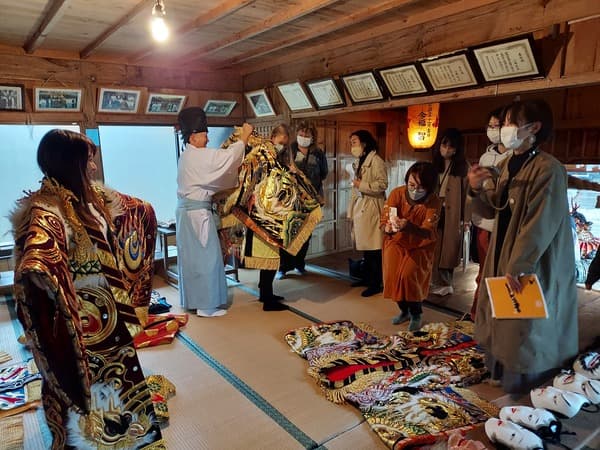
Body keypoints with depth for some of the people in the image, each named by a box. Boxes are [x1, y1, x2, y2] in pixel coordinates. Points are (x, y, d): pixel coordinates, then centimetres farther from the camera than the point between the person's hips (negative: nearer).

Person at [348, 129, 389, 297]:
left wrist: (361, 185, -14)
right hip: (360, 206, 8)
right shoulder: (359, 161, 17)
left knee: (373, 249, -3)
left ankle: (376, 284, 5)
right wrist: (352, 210, 15)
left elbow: (382, 184, -19)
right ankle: (367, 278, 25)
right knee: (364, 246, 13)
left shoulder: (376, 160, -10)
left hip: (372, 208, -8)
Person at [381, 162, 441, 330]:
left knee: (409, 274, -22)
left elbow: (428, 232, -28)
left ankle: (416, 314, 6)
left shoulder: (434, 202, -19)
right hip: (396, 243, 2)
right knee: (392, 275, -15)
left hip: (420, 247, -2)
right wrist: (389, 227, -43)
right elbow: (385, 220, -17)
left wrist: (408, 226, -48)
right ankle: (404, 310, 15)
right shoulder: (397, 193, -16)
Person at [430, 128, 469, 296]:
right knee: (433, 248, 1)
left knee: (448, 249, 3)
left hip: (452, 215, -3)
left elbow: (466, 193, -5)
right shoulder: (434, 164, 11)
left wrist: (464, 218, -11)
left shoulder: (462, 166, 0)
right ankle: (439, 283, 11)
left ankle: (444, 283, 15)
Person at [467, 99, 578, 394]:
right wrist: (478, 189, -3)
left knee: (526, 325, 6)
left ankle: (525, 382, 28)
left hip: (534, 264, -8)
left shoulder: (547, 168, -21)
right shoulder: (508, 164, 5)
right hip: (502, 253, 9)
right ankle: (500, 369, 41)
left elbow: (541, 225, -24)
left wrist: (516, 267, -24)